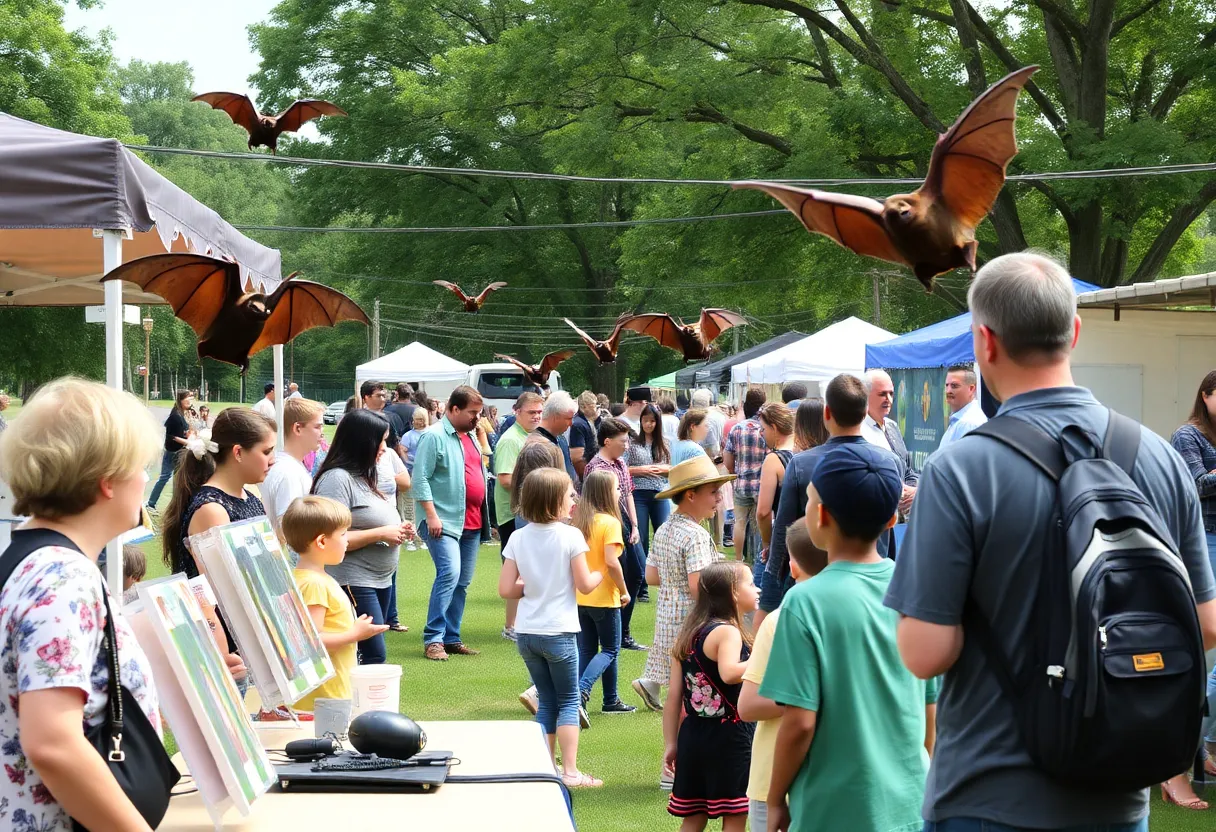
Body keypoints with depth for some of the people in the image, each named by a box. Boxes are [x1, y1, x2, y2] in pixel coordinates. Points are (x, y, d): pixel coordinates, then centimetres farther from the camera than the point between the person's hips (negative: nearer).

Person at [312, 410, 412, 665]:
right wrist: (381, 534, -18)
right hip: (353, 583, -10)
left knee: (374, 652, 10)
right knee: (374, 656, -12)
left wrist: (397, 531, 7)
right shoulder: (337, 479, -15)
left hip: (380, 580, 10)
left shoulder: (365, 476, 15)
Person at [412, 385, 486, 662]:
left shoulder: (470, 436, 16)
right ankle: (433, 639, -15)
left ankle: (451, 637, 16)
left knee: (462, 582, 9)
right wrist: (431, 515, -19)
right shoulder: (434, 436, -10)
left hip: (471, 523, 9)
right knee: (449, 574, -19)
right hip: (444, 522, -8)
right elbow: (420, 479, -14)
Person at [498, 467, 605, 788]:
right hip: (558, 632, -4)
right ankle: (570, 772, 2)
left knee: (546, 701, 16)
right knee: (568, 701, 7)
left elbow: (506, 589, -2)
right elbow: (584, 584, -9)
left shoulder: (518, 538, -1)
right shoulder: (570, 536, -13)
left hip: (526, 632, 4)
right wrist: (601, 574, 11)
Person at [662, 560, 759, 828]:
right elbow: (729, 673, -35)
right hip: (729, 736, -8)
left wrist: (671, 744, 11)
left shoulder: (688, 634, 10)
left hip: (693, 735, 8)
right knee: (735, 818, 1)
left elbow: (674, 696, 9)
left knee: (694, 818, 13)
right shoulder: (727, 632, -14)